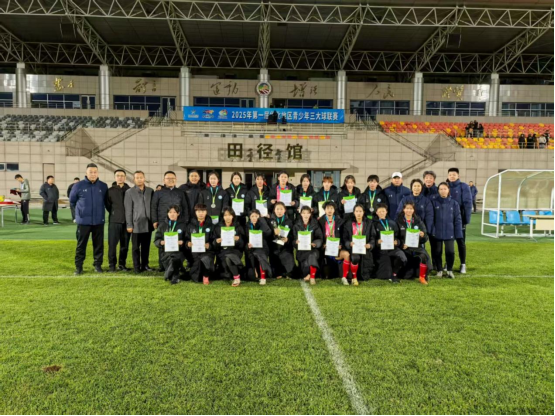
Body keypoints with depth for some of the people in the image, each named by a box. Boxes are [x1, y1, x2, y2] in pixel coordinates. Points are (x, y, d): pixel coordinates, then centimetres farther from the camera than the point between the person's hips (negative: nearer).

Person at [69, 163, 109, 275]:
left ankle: (98, 265, 18)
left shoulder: (103, 186, 1)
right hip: (83, 221, -1)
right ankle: (78, 267, 12)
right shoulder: (79, 185, -3)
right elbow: (72, 200, 11)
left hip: (99, 221, 1)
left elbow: (106, 201, 16)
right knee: (81, 244, 4)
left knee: (99, 244, 7)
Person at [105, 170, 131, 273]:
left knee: (125, 245, 6)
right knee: (112, 244, -3)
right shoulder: (110, 191, 5)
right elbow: (107, 205, 9)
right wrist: (114, 214, 6)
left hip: (127, 221, 1)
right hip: (114, 221, -1)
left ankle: (122, 264, 17)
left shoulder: (130, 190, 5)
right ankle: (112, 265, 6)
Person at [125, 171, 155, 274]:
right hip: (136, 224, -2)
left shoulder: (150, 191, 8)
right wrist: (129, 225, -5)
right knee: (136, 247, 4)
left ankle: (145, 265, 20)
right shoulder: (130, 192, 2)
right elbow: (128, 210, -1)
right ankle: (137, 267, 11)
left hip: (148, 224, 2)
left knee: (146, 247, 9)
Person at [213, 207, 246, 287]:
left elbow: (242, 245, 3)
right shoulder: (218, 227, 11)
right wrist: (216, 241, -14)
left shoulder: (238, 227, 8)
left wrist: (238, 239, -17)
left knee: (229, 257, -33)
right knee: (227, 258, -28)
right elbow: (215, 246, 8)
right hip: (222, 251, 2)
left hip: (235, 250, -2)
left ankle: (237, 278, -19)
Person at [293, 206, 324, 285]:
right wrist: (296, 242, -18)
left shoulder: (315, 225, 6)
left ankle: (312, 277, -22)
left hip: (312, 248, -1)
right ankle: (308, 274, -3)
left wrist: (315, 243, -22)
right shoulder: (297, 226, 11)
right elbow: (293, 239, 6)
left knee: (312, 255, -32)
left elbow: (320, 239, -1)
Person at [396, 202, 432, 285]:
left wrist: (423, 235, -14)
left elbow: (425, 239, 10)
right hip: (405, 247, -2)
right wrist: (402, 244, -15)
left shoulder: (418, 221, 12)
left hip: (417, 246, 2)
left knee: (425, 256, -29)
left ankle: (422, 276, -9)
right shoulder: (399, 221, 6)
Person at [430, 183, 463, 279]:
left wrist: (458, 234, -2)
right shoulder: (434, 202, -1)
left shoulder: (454, 203, 2)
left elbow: (458, 219, 2)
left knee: (450, 252, -3)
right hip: (437, 232, 0)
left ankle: (450, 270, 17)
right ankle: (439, 270, 23)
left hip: (449, 233, 0)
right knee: (437, 252, 7)